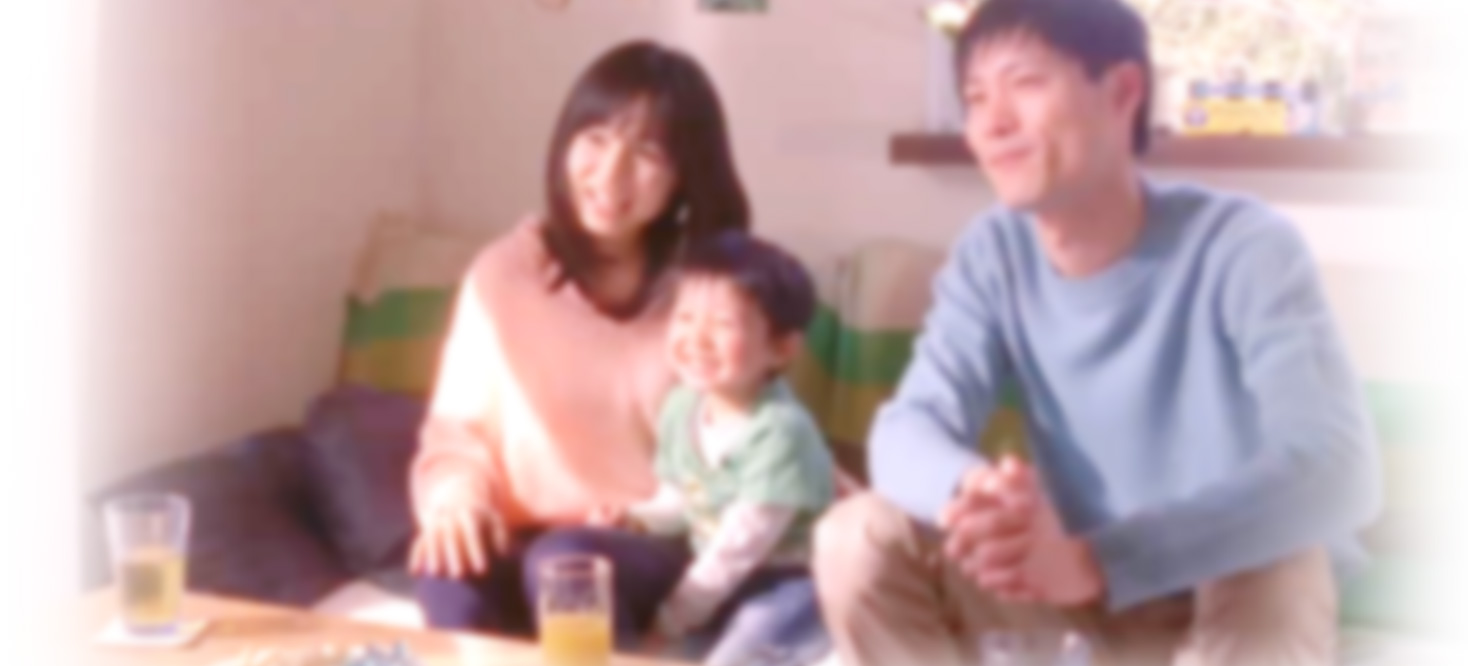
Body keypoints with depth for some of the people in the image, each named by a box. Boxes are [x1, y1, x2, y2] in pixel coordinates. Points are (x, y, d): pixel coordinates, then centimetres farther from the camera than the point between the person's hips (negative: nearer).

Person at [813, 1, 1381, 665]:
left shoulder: (1242, 246, -23)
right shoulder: (991, 256, -9)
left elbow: (1340, 472, -36)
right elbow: (908, 427, -18)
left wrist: (1098, 559, -48)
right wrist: (974, 494, -44)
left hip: (1236, 575, -4)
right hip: (1086, 570, 4)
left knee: (1276, 585, -39)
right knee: (859, 540, -17)